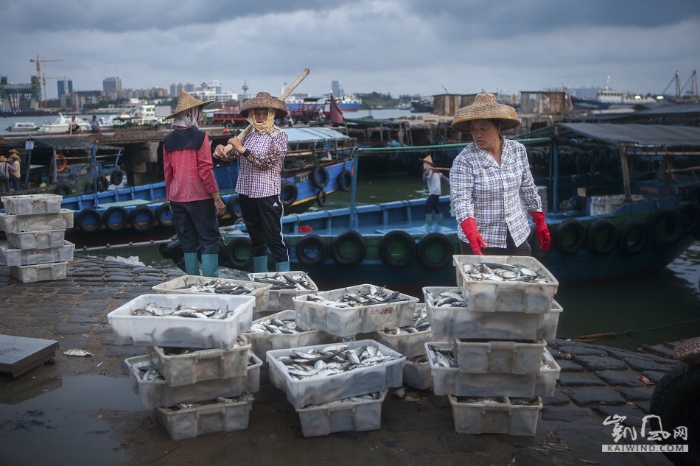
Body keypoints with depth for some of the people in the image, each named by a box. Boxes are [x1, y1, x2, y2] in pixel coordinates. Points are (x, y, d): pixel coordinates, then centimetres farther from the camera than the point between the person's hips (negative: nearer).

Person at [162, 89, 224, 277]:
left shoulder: (168, 140, 6)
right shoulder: (199, 136, -9)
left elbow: (168, 172, 10)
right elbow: (205, 170, -12)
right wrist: (217, 198, -8)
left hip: (177, 198, 5)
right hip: (199, 197, -5)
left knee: (188, 242, 11)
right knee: (209, 240, 0)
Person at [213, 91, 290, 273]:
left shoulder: (279, 135, -6)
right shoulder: (249, 134, 8)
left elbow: (267, 162, -17)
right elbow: (232, 154, 6)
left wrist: (242, 149, -20)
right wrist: (221, 151, -16)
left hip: (267, 195, -6)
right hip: (246, 194, 6)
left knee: (275, 240, -5)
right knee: (256, 239, 15)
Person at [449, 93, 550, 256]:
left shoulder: (518, 151, 0)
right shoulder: (463, 161, -14)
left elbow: (528, 189, 10)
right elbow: (461, 200, -22)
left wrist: (540, 221, 13)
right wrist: (472, 233, -36)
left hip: (517, 237, 4)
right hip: (481, 241, -4)